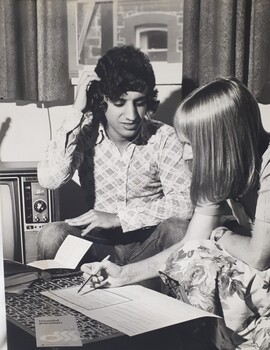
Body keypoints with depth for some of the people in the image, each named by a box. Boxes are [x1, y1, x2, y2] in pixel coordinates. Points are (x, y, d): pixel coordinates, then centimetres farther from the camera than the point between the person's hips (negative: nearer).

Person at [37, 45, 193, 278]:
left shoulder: (163, 137, -11)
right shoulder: (85, 132, -9)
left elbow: (184, 202, -20)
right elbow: (49, 180, -25)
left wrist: (117, 217, -23)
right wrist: (77, 112, -24)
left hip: (149, 241, 0)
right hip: (100, 242, 0)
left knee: (179, 228, -32)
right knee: (51, 236, -28)